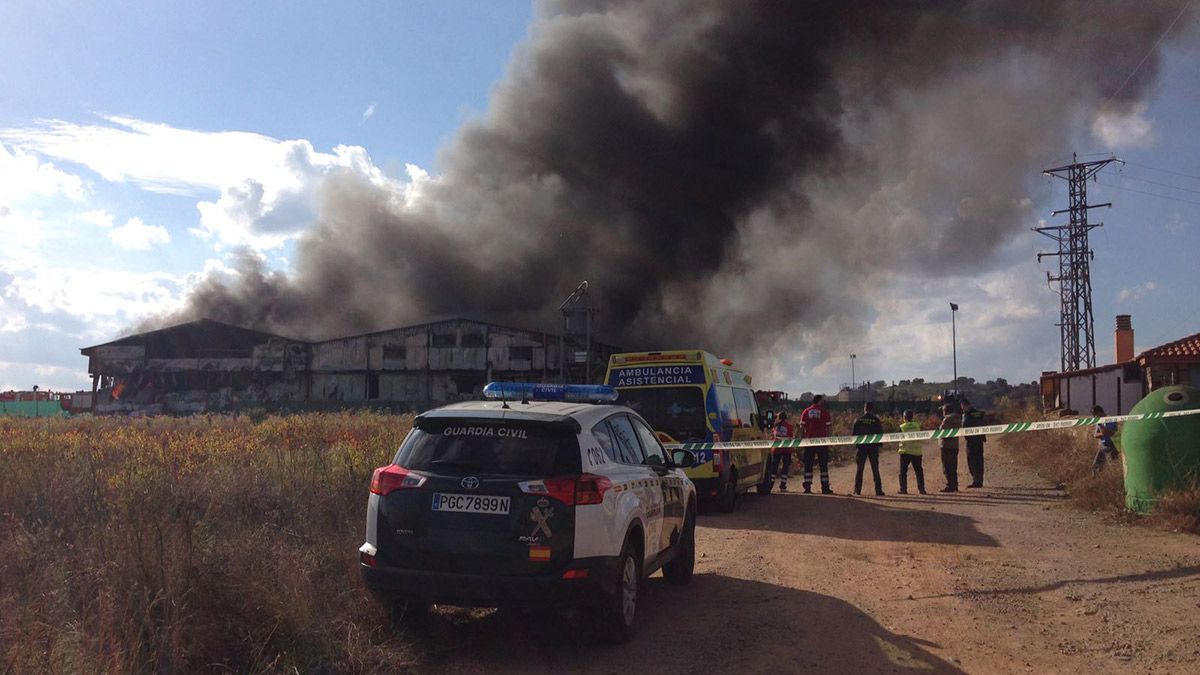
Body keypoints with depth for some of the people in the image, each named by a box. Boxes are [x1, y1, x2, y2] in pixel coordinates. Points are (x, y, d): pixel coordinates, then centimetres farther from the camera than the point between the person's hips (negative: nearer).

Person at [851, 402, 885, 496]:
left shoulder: (858, 420, -1)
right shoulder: (876, 420, -4)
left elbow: (853, 433, 0)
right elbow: (881, 434, -2)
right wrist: (879, 444, 11)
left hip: (861, 447, 1)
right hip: (873, 447, 0)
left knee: (859, 469, 6)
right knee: (875, 469, 5)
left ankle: (857, 490, 1)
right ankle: (878, 490, 2)